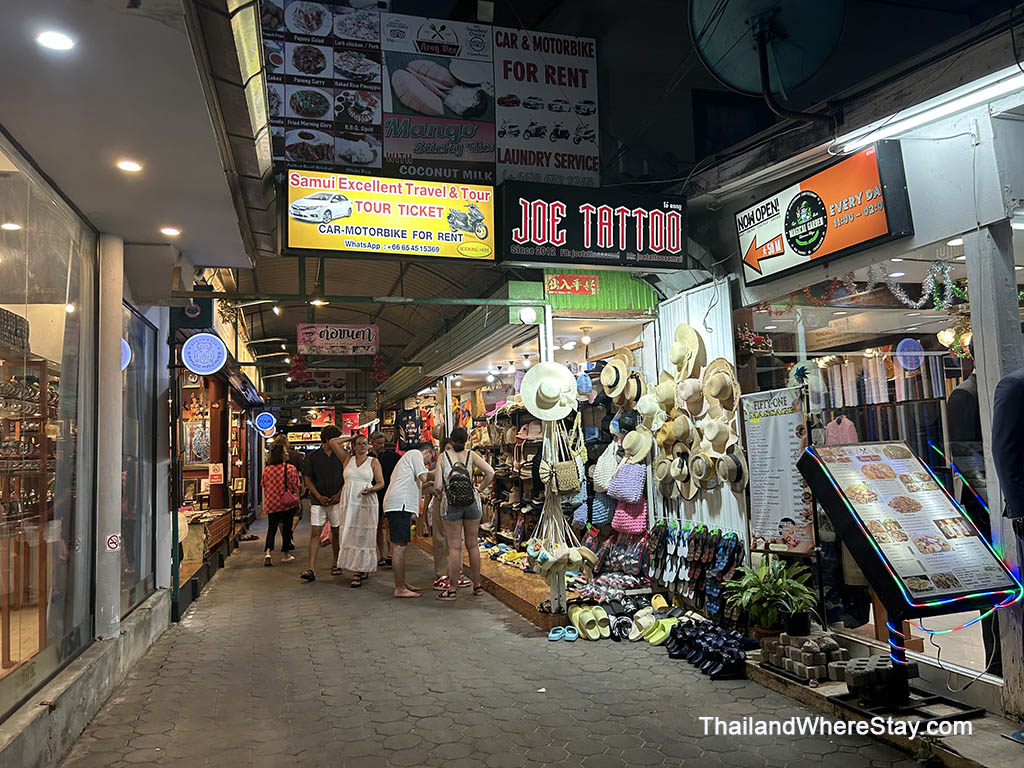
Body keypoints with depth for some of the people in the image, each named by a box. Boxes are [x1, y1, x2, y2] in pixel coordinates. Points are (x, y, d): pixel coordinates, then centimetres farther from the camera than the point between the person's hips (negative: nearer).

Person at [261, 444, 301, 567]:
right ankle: (286, 554, 20)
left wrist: (266, 502, 20)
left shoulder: (267, 470, 0)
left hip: (271, 503, 2)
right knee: (286, 527, 11)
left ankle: (268, 552, -10)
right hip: (287, 504, -2)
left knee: (271, 528, 9)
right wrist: (298, 501, 5)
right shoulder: (290, 469, -10)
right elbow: (295, 487, -7)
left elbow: (264, 487, 8)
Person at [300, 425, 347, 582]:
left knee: (336, 532, 7)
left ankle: (336, 563, 22)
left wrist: (339, 494, -5)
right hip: (318, 501, -1)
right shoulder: (313, 457, 2)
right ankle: (312, 569, -8)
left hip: (336, 501, 1)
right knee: (315, 533, -7)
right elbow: (308, 480, 5)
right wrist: (319, 496, -7)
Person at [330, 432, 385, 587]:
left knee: (363, 536, -5)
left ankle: (358, 571, -5)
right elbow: (333, 442, 9)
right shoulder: (347, 458, 13)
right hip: (348, 502, 2)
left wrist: (371, 489, -14)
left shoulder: (373, 462, 8)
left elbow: (381, 483, 5)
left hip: (367, 502, -2)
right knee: (350, 536, 0)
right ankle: (359, 571, 6)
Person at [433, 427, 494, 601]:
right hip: (471, 502, 2)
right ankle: (477, 585, 20)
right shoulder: (470, 455, 0)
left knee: (454, 547, 3)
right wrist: (480, 488, 5)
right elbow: (490, 472, -9)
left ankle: (453, 588, 7)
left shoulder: (443, 456, -3)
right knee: (473, 545, 12)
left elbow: (437, 486, -8)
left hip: (451, 504, -2)